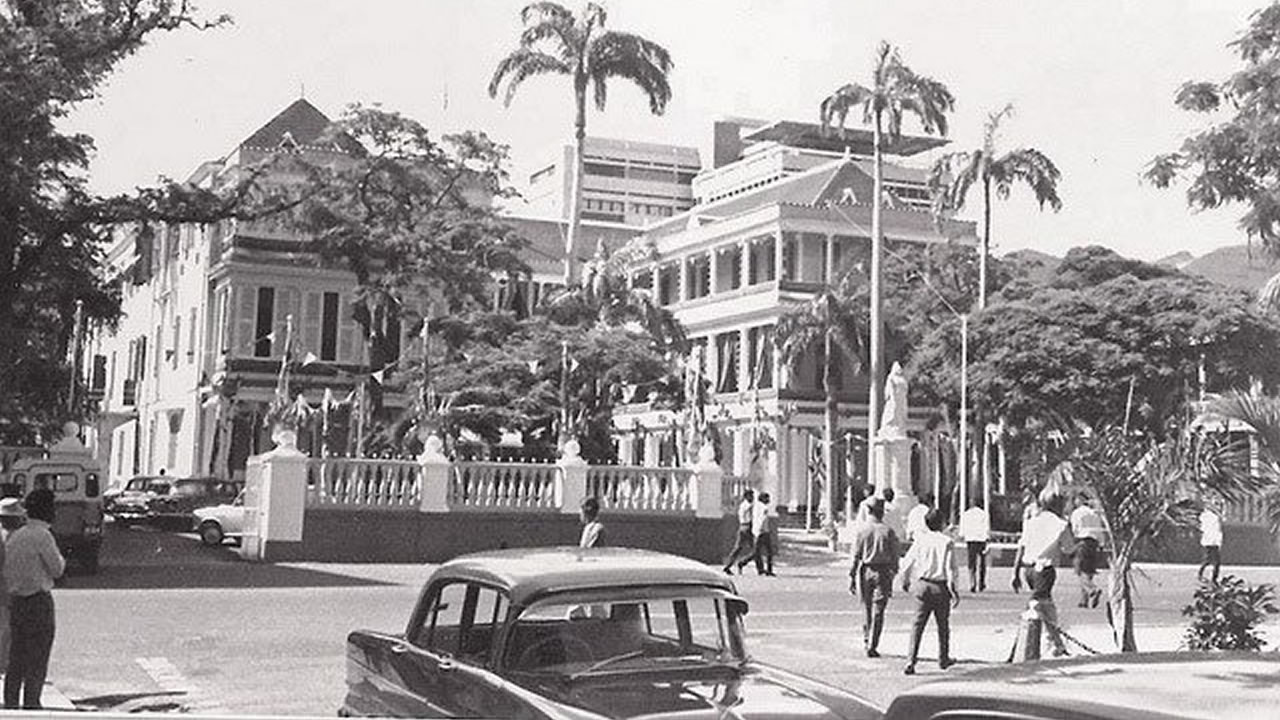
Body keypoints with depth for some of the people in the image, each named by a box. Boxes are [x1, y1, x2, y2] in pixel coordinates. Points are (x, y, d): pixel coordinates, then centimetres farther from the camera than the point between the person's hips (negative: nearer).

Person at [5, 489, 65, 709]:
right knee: (37, 661, -1)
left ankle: (10, 705, 18)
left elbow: (7, 573, 13)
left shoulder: (14, 536, 10)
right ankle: (31, 706, 0)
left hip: (15, 600, 8)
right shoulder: (42, 536, -14)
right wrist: (59, 557, 10)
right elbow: (57, 570, -8)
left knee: (16, 660, 13)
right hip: (39, 600, -8)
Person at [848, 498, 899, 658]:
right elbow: (894, 556, -1)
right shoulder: (888, 531, -4)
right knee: (878, 611, 2)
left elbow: (855, 556, -4)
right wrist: (892, 576, 8)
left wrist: (851, 577, 2)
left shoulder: (861, 529, -4)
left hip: (865, 570, 1)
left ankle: (867, 641, 24)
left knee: (866, 608, 16)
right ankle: (872, 646, -2)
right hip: (883, 572, -1)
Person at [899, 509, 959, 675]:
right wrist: (955, 590, -5)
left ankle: (911, 660, -9)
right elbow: (951, 569, -11)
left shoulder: (921, 540, 0)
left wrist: (906, 581, 23)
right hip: (941, 586, -2)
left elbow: (907, 563, 7)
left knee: (918, 624, 2)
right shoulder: (947, 542, -8)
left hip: (923, 585, 2)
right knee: (943, 625, 15)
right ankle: (943, 659, 28)